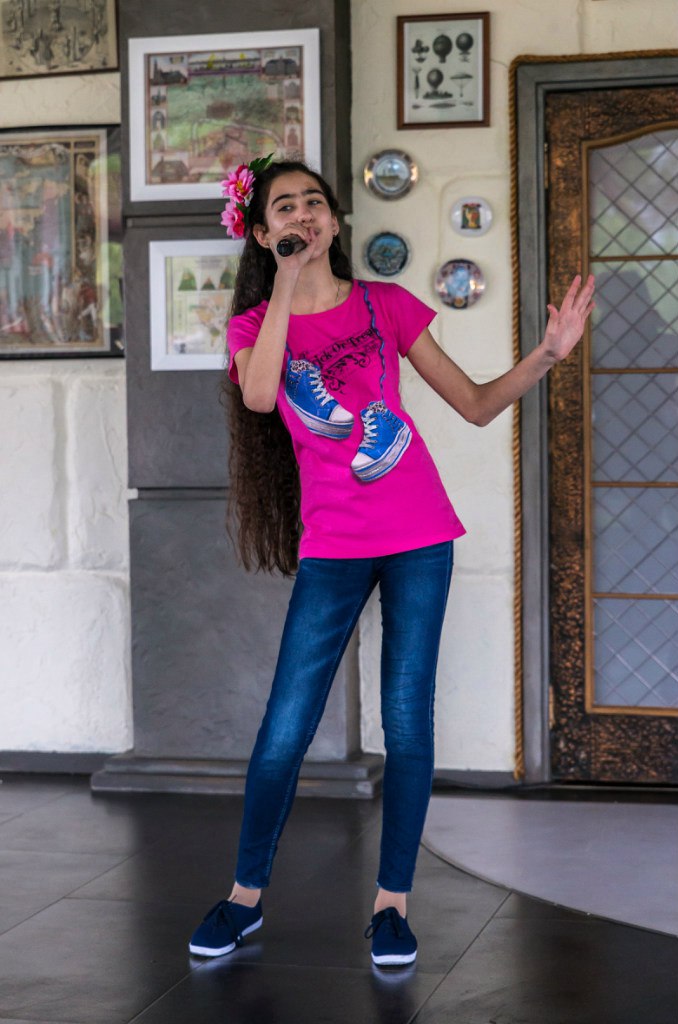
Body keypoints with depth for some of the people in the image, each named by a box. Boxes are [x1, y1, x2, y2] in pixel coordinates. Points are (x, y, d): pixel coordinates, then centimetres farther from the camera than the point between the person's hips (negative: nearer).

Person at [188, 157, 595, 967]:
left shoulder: (385, 305, 5)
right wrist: (287, 285, -17)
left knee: (407, 720, -2)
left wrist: (547, 354, -10)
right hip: (332, 546, 0)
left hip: (418, 536, 0)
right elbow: (258, 396, -19)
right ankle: (245, 895, 16)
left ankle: (392, 901, 11)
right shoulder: (255, 324, 5)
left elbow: (476, 405, 5)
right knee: (284, 732, -2)